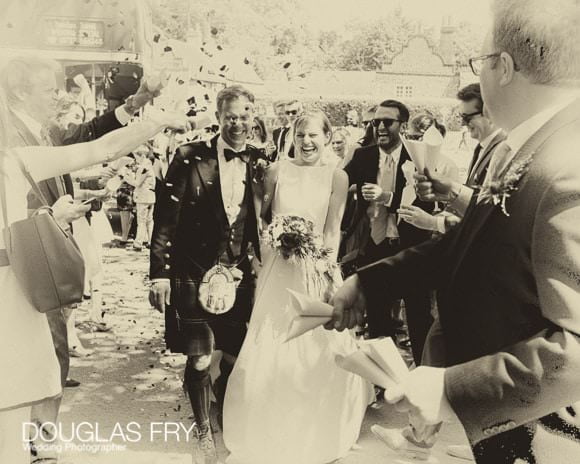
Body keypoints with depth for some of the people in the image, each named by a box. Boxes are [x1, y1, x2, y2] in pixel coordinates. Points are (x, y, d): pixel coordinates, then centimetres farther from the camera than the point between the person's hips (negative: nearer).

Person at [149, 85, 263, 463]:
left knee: (235, 357, 11)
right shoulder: (190, 158, -8)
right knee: (200, 360, 5)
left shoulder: (260, 163, 2)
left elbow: (263, 221, 9)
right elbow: (165, 219, -8)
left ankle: (226, 414, 42)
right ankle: (204, 430, 31)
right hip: (193, 273, -3)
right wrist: (159, 273, -10)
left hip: (239, 275, 3)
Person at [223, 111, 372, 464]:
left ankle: (318, 435, 33)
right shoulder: (278, 171, 0)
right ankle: (270, 434, 31)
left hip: (318, 268, 0)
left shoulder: (336, 177, -2)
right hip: (279, 269, 1)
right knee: (271, 350, 7)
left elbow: (333, 231, -4)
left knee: (319, 351, 7)